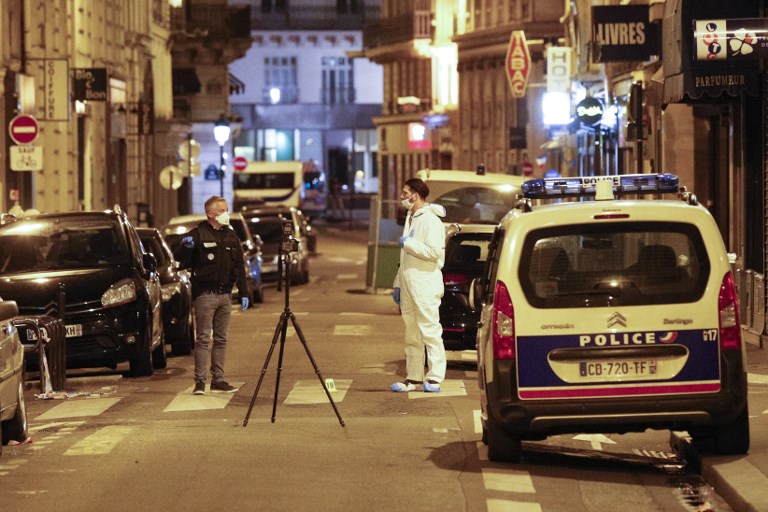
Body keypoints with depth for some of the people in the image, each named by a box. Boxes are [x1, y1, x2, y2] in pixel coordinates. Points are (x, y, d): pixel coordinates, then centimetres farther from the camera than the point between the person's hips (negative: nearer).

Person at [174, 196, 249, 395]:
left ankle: (218, 380, 12)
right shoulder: (198, 234, -5)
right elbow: (179, 257, -9)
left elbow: (239, 266, 16)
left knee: (221, 339, 8)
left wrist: (243, 293, 11)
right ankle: (199, 381, -6)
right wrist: (186, 246, -31)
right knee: (203, 339, -7)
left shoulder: (231, 235, 12)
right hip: (205, 294, -6)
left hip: (225, 295, 6)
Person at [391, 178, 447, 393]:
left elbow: (434, 252, -23)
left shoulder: (430, 220, -10)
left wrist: (408, 243, -13)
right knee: (412, 335, 10)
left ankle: (435, 377, -8)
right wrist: (398, 284, 21)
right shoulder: (410, 219, 19)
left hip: (425, 284, -9)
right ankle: (413, 377, 14)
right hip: (408, 284, 9)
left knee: (430, 332, -8)